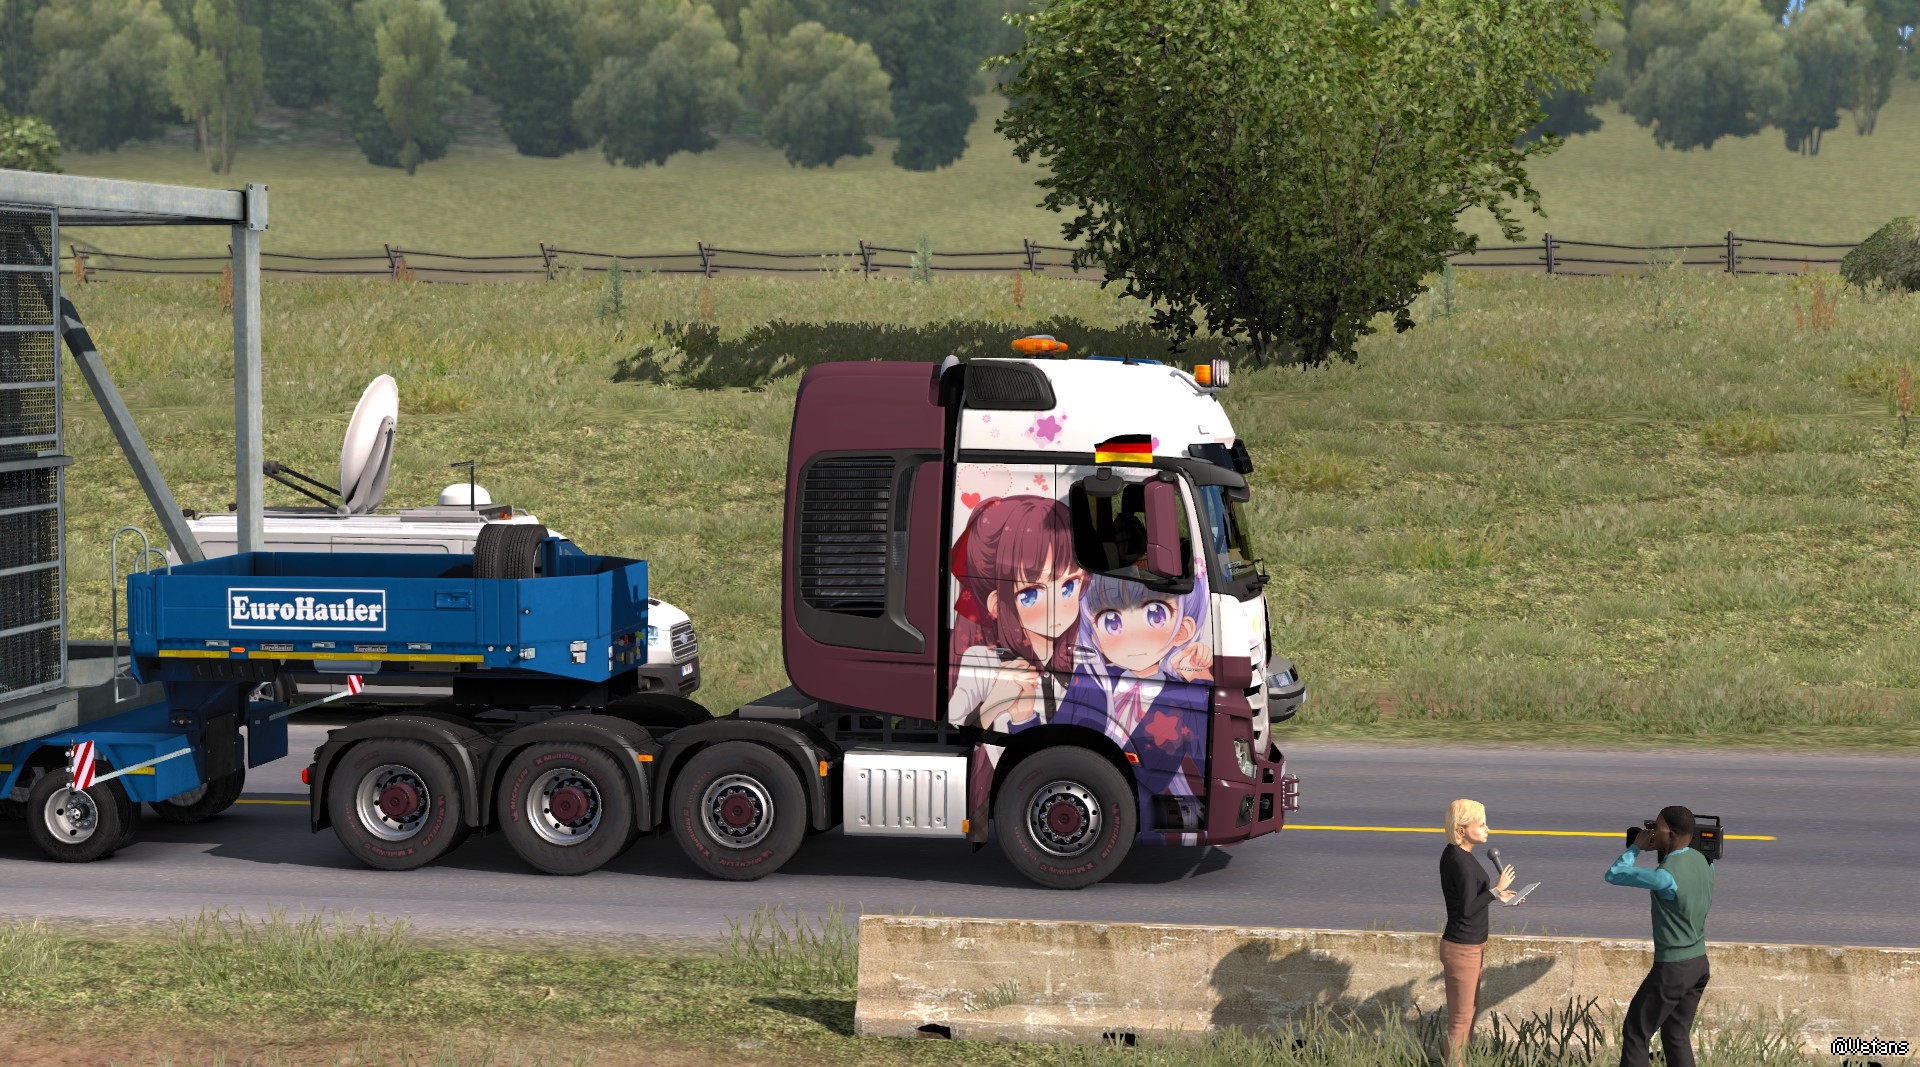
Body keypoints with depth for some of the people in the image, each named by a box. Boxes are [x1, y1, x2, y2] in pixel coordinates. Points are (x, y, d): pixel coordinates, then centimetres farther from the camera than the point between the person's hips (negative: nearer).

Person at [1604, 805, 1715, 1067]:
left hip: (1672, 967, -8)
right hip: (1699, 963, 8)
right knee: (1677, 1036, 15)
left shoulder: (1666, 876, -25)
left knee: (1635, 1033, 5)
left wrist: (1637, 847, -2)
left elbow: (1614, 875, -18)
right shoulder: (1701, 861, 0)